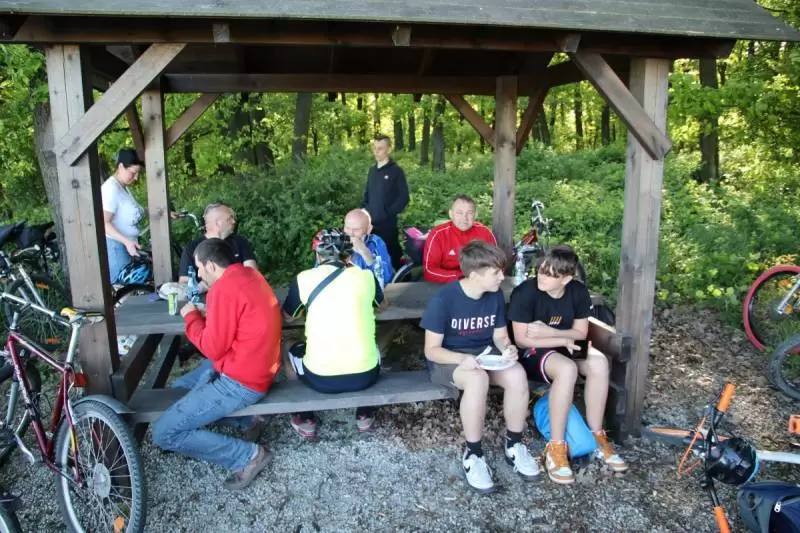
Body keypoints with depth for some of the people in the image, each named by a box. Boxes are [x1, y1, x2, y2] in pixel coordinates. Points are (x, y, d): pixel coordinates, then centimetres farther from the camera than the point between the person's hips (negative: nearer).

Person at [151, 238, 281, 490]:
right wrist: (206, 315, 4)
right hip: (257, 367, 10)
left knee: (164, 433, -6)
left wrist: (192, 317, -3)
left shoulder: (225, 288, -22)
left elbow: (213, 348, -19)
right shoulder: (250, 275, 5)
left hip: (240, 382, -10)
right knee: (179, 387, 29)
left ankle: (247, 455, -4)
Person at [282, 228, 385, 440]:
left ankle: (306, 421, 33)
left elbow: (288, 317, 17)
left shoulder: (304, 278, -1)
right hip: (365, 376, 1)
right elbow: (380, 304, 25)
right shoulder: (366, 276, 2)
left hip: (320, 379, -1)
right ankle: (365, 415, 36)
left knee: (294, 351, 31)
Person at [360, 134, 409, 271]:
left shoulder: (396, 170, -5)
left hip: (387, 223, -6)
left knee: (391, 254, -1)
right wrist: (364, 210, 6)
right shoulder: (372, 170, 13)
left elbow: (403, 197, -8)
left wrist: (388, 214, -12)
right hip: (370, 222, 6)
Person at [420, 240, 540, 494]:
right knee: (478, 379, -38)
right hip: (447, 359, -5)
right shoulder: (443, 299, -21)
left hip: (485, 354, 5)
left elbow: (500, 335, 6)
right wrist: (462, 359, -36)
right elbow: (431, 349, -18)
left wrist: (508, 349, -18)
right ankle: (473, 454, -17)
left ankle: (514, 444, -4)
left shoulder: (496, 295, -4)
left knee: (517, 374, -27)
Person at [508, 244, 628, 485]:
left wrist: (549, 332, -17)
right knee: (567, 369, -35)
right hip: (531, 352, -5)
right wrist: (564, 339, -19)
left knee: (599, 363, -24)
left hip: (562, 347, 5)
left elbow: (580, 333, -1)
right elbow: (521, 339, -19)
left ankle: (597, 438, -7)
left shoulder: (578, 292, -7)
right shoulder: (525, 292, -22)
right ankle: (556, 447, -24)